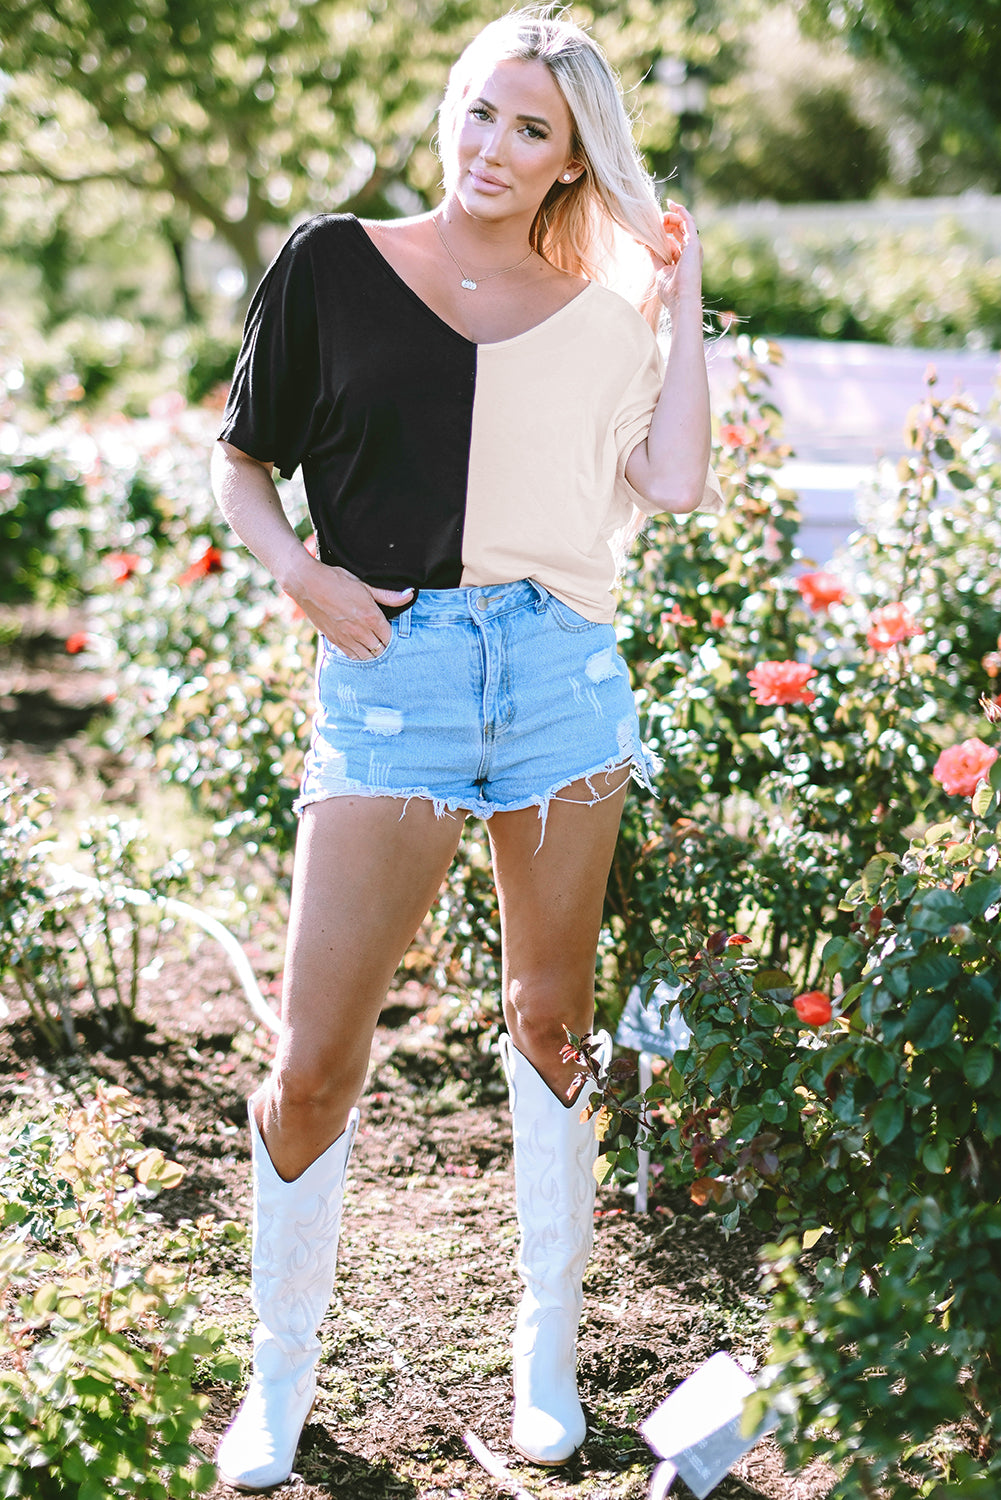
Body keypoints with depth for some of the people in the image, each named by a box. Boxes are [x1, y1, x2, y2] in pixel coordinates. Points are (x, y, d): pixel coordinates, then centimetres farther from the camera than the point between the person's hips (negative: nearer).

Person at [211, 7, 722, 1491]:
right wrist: (301, 571, -6)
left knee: (552, 1023, 10)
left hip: (561, 670, 2)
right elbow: (243, 459, 11)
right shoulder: (334, 265, 6)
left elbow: (676, 482, -3)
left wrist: (683, 294, 2)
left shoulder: (596, 319, 10)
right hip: (388, 672, -2)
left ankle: (548, 1351, 27)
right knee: (313, 1064, -4)